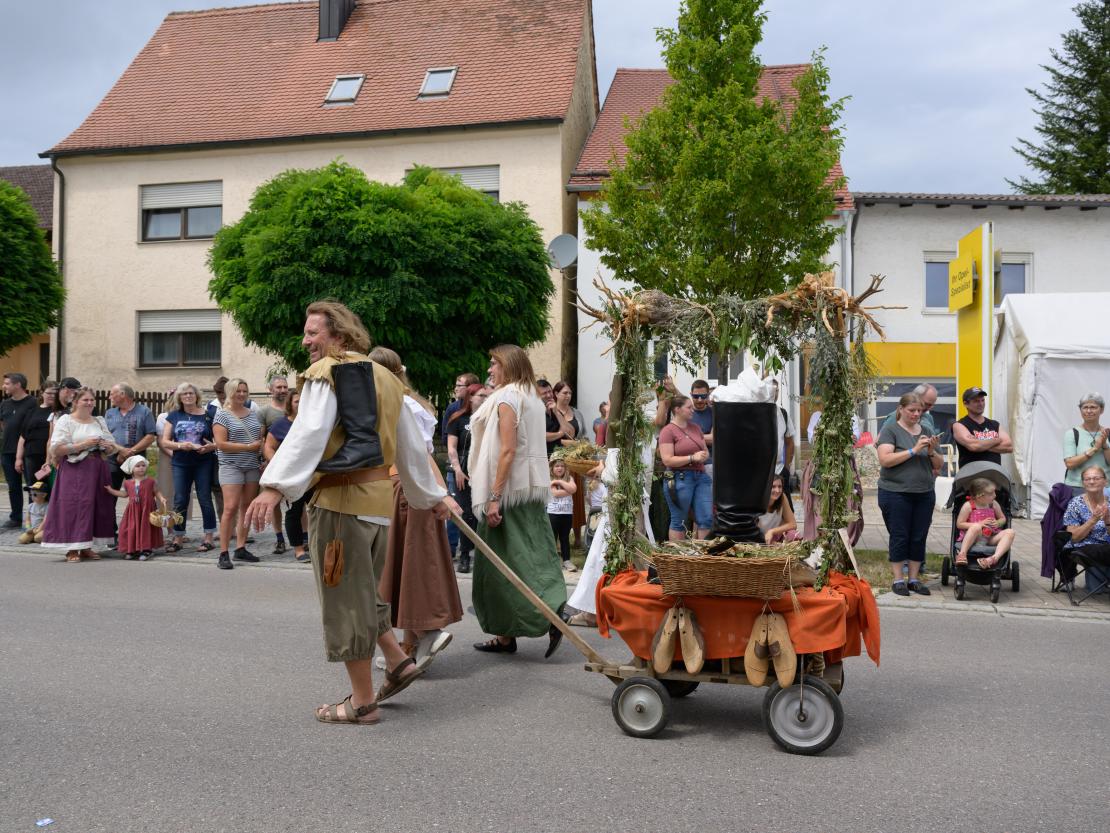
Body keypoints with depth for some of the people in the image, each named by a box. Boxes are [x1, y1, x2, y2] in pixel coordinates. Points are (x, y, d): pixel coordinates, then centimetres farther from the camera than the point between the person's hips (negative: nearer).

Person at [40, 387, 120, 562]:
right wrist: (83, 445, -15)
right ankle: (72, 549, -1)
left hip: (97, 469, 5)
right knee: (73, 506, -8)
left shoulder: (99, 422, 16)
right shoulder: (66, 420, 0)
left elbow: (112, 447, 19)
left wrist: (109, 446, -4)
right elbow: (56, 449, -10)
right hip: (75, 470, -5)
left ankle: (86, 547, 13)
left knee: (97, 506, 3)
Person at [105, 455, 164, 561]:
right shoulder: (128, 483, 6)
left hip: (147, 509, -3)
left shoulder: (150, 482, -2)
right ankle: (130, 550, 13)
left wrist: (161, 498, -14)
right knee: (131, 529, 2)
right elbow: (124, 494, 20)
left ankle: (146, 550, 5)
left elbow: (156, 492, 4)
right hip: (133, 510, 3)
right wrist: (111, 490, 18)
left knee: (146, 528, -1)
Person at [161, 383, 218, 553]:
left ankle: (208, 538, 5)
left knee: (205, 499, -1)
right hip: (180, 464, 2)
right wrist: (180, 445, -13)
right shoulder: (174, 416, 9)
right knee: (180, 501, 3)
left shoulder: (208, 415, 3)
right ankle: (178, 538, 12)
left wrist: (212, 446, -18)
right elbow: (164, 442, 6)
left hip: (204, 463, -2)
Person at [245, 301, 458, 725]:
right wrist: (434, 495, 29)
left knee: (345, 598, 1)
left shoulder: (325, 372, -5)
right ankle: (398, 662, 23)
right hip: (379, 495, 8)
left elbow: (308, 433, -22)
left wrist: (274, 487, -30)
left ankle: (362, 702, 9)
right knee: (362, 590, 24)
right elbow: (412, 445, 21)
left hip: (341, 498, -8)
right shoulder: (385, 378, 17)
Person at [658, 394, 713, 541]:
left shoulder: (695, 427, 13)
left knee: (707, 518, 4)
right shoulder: (668, 431, -8)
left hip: (701, 476, 6)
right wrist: (692, 458, -18)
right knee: (678, 521, 4)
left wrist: (704, 456, -2)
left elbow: (706, 451, 22)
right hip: (679, 478, -6)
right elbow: (667, 460, -15)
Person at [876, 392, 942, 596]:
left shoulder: (925, 432, 14)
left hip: (924, 494, 5)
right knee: (899, 537, 0)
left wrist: (932, 452, -6)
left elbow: (938, 465, 15)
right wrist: (913, 451, -19)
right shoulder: (890, 431, -2)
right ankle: (898, 580, 8)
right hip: (896, 493, -5)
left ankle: (914, 579, 16)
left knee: (919, 538, 6)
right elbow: (885, 459, -15)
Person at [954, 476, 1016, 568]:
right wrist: (979, 524, -16)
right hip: (973, 538, -5)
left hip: (990, 538, 5)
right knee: (976, 527, -38)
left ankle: (995, 558, -43)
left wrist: (998, 523, -4)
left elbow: (1003, 518, 22)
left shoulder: (994, 504, 7)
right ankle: (962, 554, -41)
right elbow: (959, 524, -6)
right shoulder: (968, 506, -6)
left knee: (1010, 532, -21)